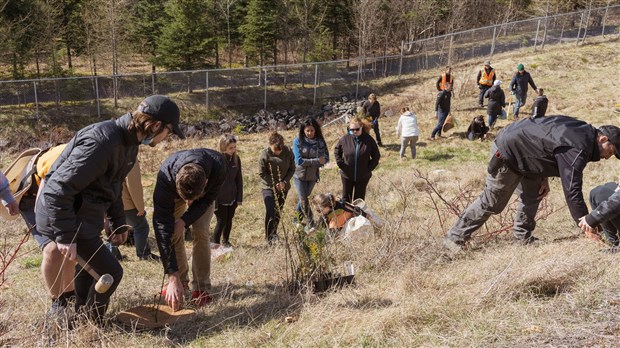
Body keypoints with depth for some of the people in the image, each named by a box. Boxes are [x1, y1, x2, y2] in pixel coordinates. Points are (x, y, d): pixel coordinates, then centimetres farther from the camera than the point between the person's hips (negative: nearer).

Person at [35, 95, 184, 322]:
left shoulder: (128, 141, 2)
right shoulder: (101, 142, -30)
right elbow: (57, 190, -31)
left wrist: (118, 223, 20)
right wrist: (65, 237, -27)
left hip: (83, 215, 10)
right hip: (66, 218, -10)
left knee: (88, 266, 26)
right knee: (110, 272, -5)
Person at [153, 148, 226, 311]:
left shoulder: (218, 165, -43)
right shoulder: (165, 177, -45)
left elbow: (208, 199, -22)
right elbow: (162, 225, -43)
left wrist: (184, 220, -35)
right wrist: (173, 277, -46)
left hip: (205, 195, 0)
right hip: (174, 193, 0)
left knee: (200, 231, -17)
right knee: (174, 232, -13)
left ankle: (201, 287, -5)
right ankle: (181, 280, 9)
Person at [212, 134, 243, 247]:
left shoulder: (236, 159, -1)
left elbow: (239, 179, 6)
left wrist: (239, 198, 5)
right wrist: (213, 201, -14)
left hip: (232, 198, 5)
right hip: (220, 199, -5)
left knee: (229, 220, 16)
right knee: (221, 221, 2)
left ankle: (226, 240, 37)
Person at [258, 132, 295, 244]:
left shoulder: (288, 152, -9)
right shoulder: (265, 155, -18)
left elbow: (292, 169, 0)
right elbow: (262, 173, -12)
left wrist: (285, 182, -14)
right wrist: (275, 184, -18)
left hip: (283, 187, 4)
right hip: (268, 187, -4)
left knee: (278, 212, 14)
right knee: (270, 211, -15)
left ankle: (274, 233, 34)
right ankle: (270, 238, -4)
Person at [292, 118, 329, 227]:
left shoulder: (320, 141, -6)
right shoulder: (298, 141, -13)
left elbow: (326, 158, -6)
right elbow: (299, 161, -18)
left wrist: (308, 162, -22)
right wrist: (317, 161, -22)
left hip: (313, 175, 3)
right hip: (300, 175, -3)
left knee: (304, 198, 18)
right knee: (304, 200, -1)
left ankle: (297, 218, 38)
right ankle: (310, 224, 10)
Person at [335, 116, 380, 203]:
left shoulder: (369, 140, -13)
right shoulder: (345, 139, -11)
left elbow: (376, 156, -2)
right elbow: (337, 151, 6)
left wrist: (369, 168, -8)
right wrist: (340, 164, -4)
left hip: (363, 176, -1)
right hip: (347, 175, 1)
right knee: (346, 198, 13)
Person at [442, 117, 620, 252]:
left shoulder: (583, 131, 5)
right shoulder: (577, 151, -26)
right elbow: (572, 191, -29)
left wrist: (544, 177, 8)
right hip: (507, 153, -10)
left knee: (534, 194, 14)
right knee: (491, 203, -2)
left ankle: (523, 237, 23)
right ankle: (454, 238, 6)